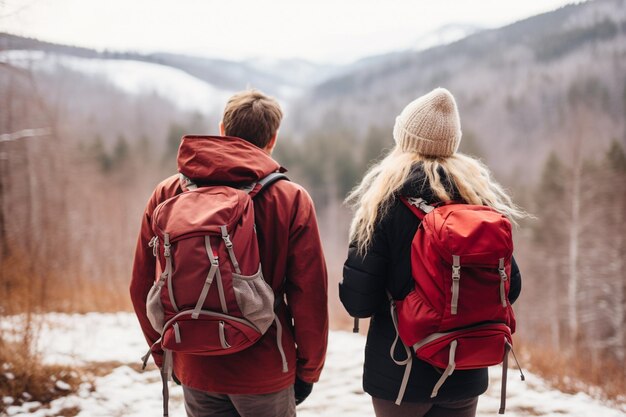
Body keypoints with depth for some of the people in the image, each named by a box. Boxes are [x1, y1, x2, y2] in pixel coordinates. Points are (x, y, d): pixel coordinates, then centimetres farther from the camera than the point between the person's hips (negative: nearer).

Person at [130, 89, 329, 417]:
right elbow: (309, 295, -11)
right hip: (265, 374, -2)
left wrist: (165, 356, 15)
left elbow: (142, 288, 1)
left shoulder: (166, 194, -3)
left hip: (194, 371, 3)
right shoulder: (291, 199, -11)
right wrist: (308, 370, 4)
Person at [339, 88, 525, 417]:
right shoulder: (481, 197, -4)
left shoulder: (385, 200, -14)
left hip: (399, 375, -3)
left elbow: (357, 302, -17)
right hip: (466, 376, 3)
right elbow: (510, 288, 1)